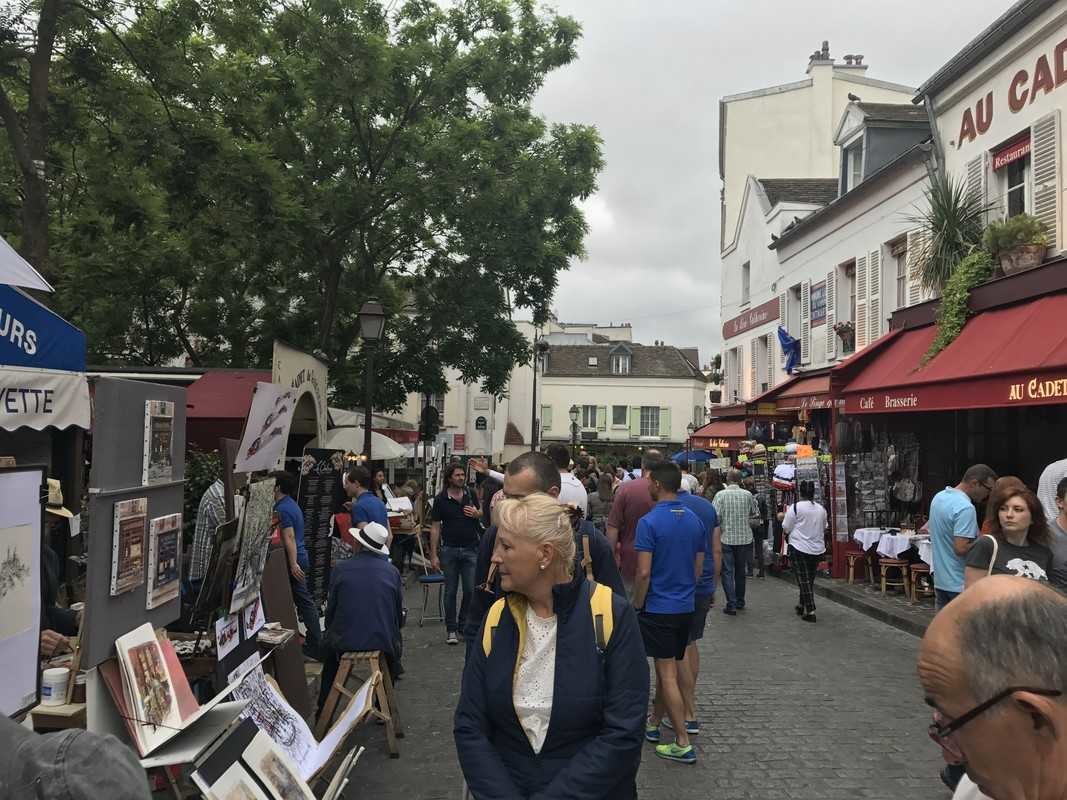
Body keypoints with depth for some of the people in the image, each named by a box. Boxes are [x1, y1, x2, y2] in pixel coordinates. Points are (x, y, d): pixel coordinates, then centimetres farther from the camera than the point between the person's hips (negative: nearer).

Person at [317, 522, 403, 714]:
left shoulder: (340, 568, -5)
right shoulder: (392, 571, -2)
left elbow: (331, 609, 4)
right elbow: (399, 615, 6)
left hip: (345, 641, 0)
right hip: (383, 642, 0)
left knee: (328, 644, 35)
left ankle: (324, 712, 39)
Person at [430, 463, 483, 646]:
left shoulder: (471, 494, 5)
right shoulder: (441, 499, -3)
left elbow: (481, 513, 20)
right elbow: (435, 527, -3)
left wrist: (476, 513, -6)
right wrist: (433, 555, -7)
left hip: (470, 549, 2)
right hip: (449, 550, -2)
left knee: (471, 590, 2)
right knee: (450, 591, 5)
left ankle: (464, 625, 20)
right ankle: (451, 629, 15)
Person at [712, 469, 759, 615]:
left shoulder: (721, 495, -11)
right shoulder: (748, 495, -2)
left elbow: (715, 517, -15)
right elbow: (756, 514, 8)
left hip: (726, 538, -3)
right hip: (744, 538, 3)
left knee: (727, 572, 2)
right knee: (741, 571, 17)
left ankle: (731, 605, -3)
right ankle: (740, 602, 28)